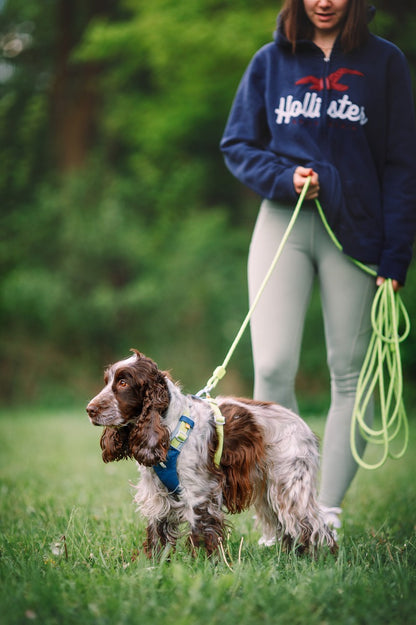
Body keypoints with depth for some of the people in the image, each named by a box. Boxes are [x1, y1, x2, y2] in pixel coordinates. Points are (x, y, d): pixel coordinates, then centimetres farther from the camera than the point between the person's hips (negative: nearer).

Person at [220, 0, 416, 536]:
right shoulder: (270, 61, 11)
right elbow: (237, 144, 13)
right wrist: (285, 177, -9)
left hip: (354, 229, -1)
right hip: (283, 222, 1)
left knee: (351, 372, 1)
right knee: (272, 369, -10)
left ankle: (328, 514, 9)